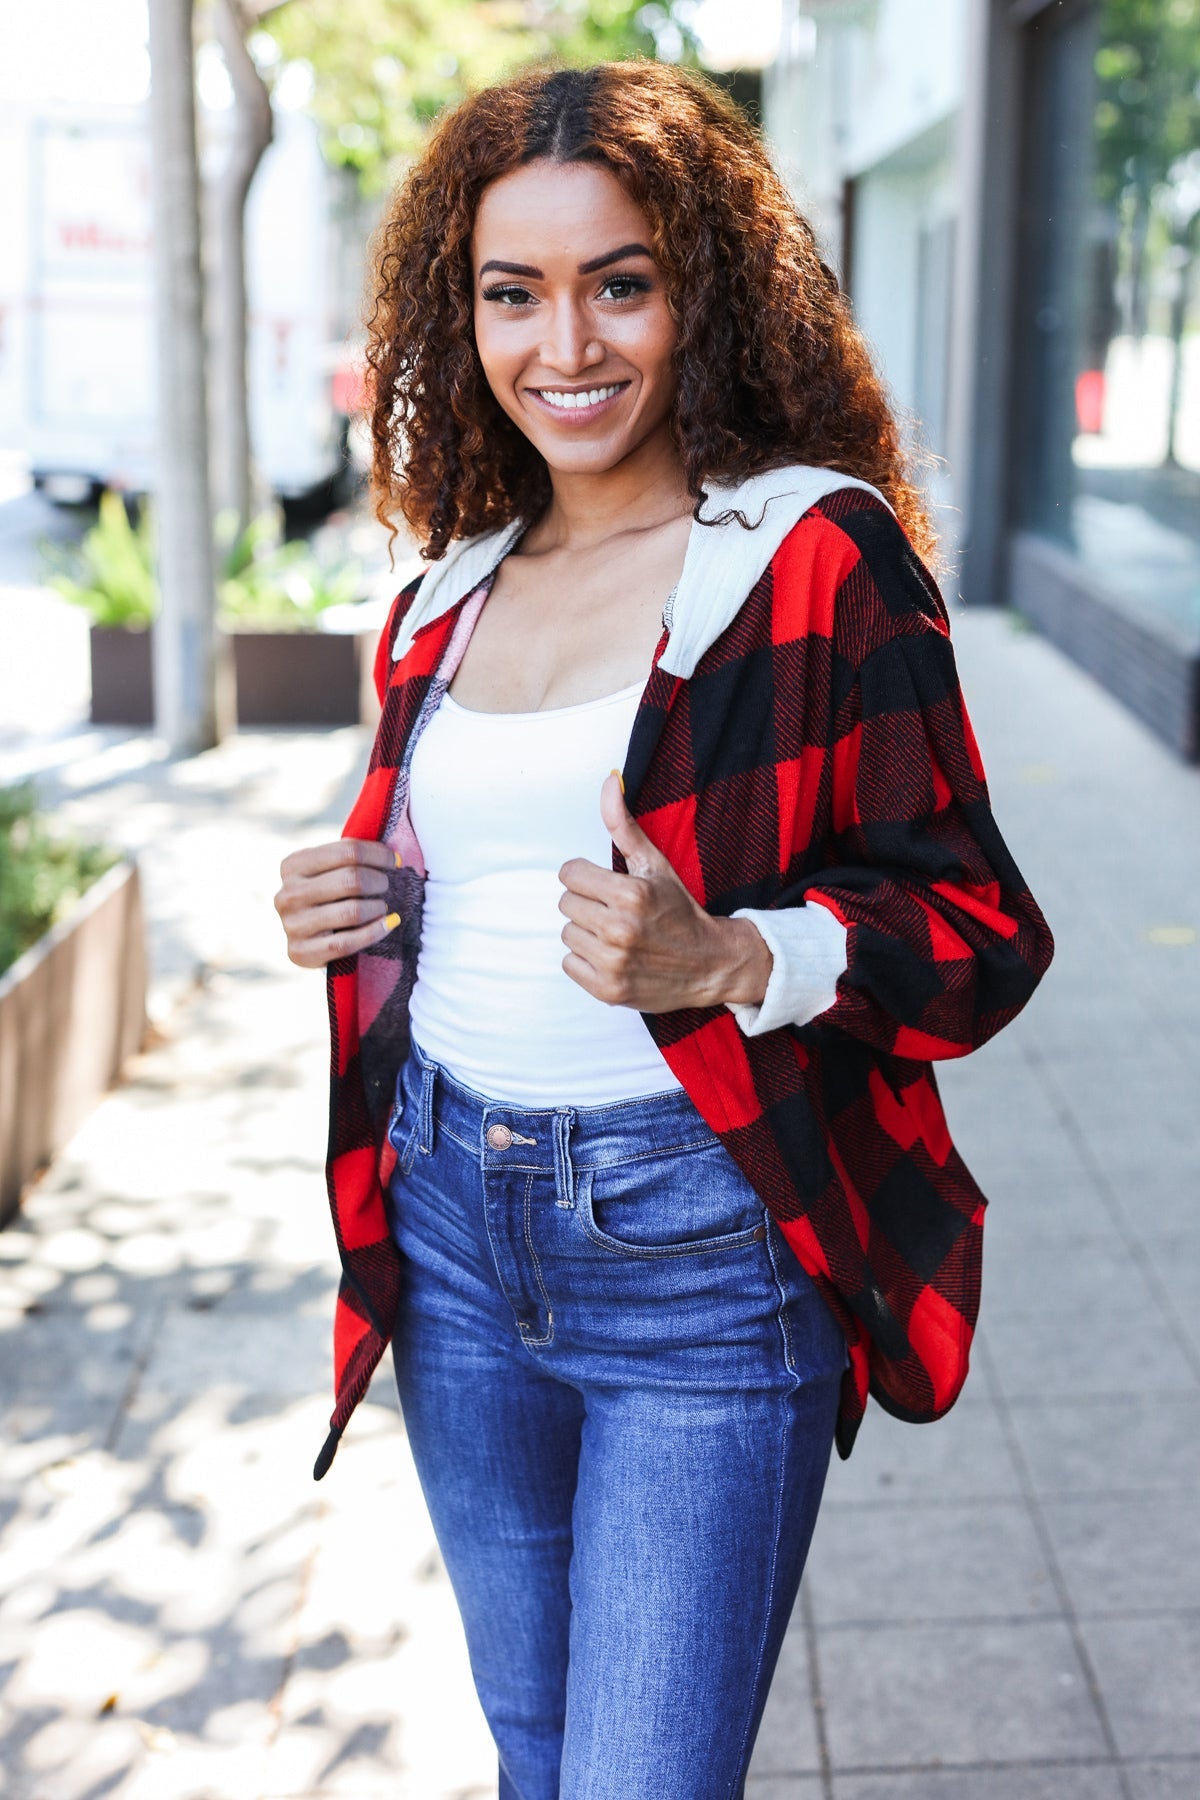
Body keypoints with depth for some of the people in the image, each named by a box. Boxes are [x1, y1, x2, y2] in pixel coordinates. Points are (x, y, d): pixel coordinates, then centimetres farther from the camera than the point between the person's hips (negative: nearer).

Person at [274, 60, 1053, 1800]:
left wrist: (720, 960, -28)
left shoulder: (819, 556, -10)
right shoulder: (452, 591, 8)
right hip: (456, 1228, 6)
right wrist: (343, 903, 0)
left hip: (701, 1254, -6)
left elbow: (981, 932, -12)